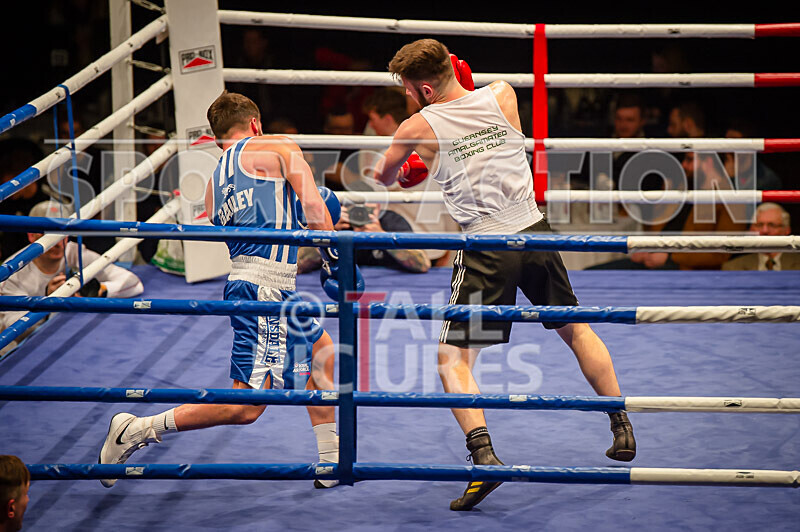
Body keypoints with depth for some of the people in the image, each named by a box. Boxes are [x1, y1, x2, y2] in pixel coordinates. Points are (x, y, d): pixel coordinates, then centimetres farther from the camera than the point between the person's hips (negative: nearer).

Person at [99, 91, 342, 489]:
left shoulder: (215, 184, 21)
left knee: (322, 352, 26)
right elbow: (313, 206, -6)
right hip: (265, 284, -9)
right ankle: (136, 431, -9)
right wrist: (336, 262, 1)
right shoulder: (277, 148, 4)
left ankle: (331, 464, 27)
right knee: (246, 406, -11)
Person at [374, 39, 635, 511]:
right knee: (576, 329, 24)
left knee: (453, 359, 2)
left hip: (486, 249, -4)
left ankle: (484, 455, -17)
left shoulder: (418, 128, -5)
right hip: (534, 232, 4)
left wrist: (407, 170, 35)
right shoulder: (502, 95, 2)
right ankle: (623, 431, 30)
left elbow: (383, 177, 14)